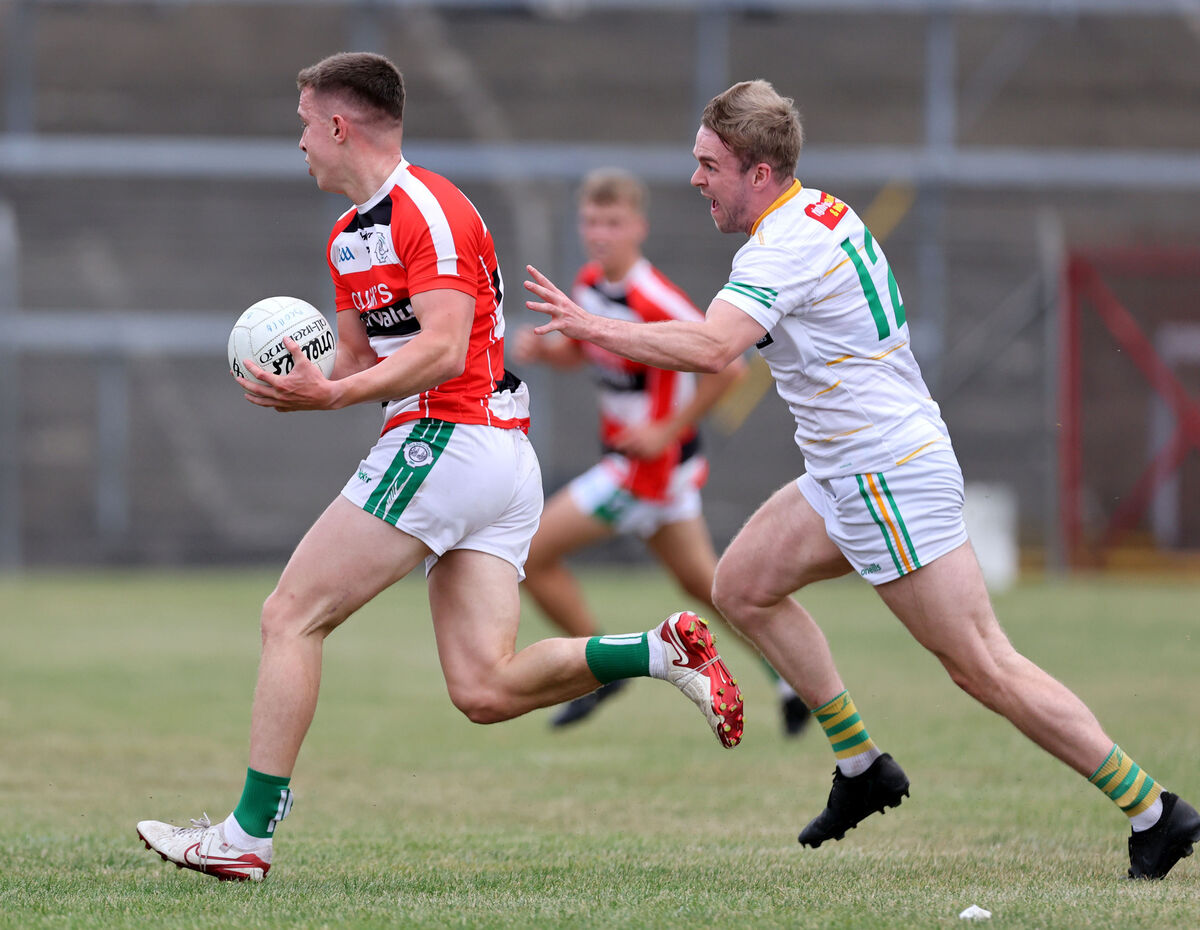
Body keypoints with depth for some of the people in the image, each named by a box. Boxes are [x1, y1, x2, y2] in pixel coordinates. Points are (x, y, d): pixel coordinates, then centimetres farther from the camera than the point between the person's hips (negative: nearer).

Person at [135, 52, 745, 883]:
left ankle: (248, 835, -6)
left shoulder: (427, 210, -10)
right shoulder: (349, 236, 21)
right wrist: (308, 383, 1)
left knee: (291, 618, -6)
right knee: (485, 691, 0)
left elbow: (444, 352, -19)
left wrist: (334, 395, -27)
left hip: (450, 438, -10)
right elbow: (359, 360, 23)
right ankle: (662, 651, -4)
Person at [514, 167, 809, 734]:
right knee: (701, 581, 18)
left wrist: (669, 431, -22)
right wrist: (542, 350, -3)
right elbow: (579, 352, 19)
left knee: (533, 554, -5)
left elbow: (728, 366, -26)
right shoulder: (590, 284, 2)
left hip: (651, 464, -9)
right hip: (625, 455, 9)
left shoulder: (654, 301, -25)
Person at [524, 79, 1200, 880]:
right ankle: (863, 767, 16)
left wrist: (594, 329, -29)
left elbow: (710, 347, -35)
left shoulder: (784, 246, -20)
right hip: (850, 474, 10)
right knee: (742, 586, 12)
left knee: (983, 666, -9)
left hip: (891, 479, -10)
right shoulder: (825, 213, 10)